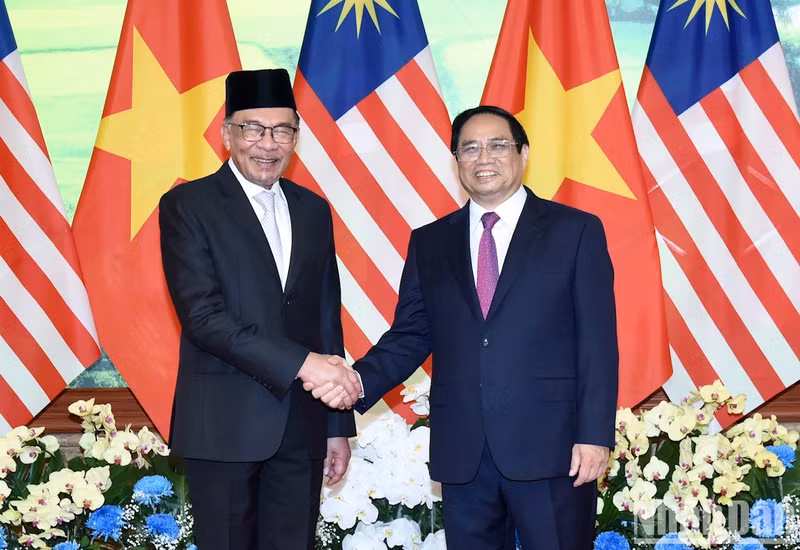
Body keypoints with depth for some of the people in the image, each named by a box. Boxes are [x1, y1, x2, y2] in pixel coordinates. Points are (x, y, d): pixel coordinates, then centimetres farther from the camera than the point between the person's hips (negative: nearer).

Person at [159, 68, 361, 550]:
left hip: (302, 426, 4)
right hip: (225, 424, -4)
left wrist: (339, 425, 13)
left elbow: (327, 319, 14)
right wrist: (300, 363, -21)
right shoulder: (187, 205, -4)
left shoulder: (313, 210, 12)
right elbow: (202, 315, -15)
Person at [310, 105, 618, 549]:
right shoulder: (429, 243, 12)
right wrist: (359, 381, -9)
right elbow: (409, 336, 10)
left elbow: (597, 342, -2)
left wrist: (595, 435, -9)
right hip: (461, 453, 3)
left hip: (550, 447, -3)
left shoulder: (576, 231, 2)